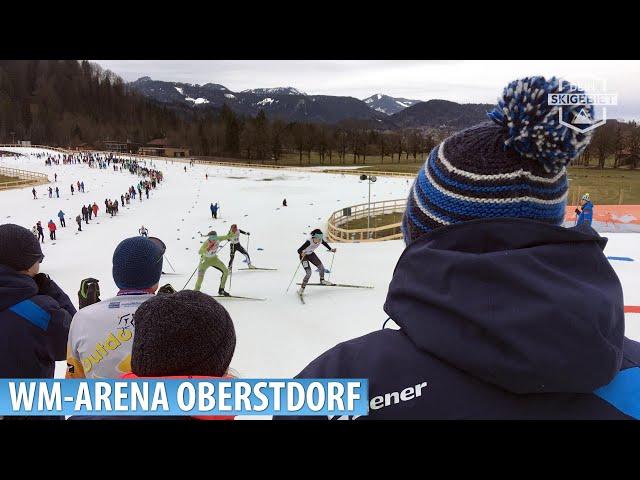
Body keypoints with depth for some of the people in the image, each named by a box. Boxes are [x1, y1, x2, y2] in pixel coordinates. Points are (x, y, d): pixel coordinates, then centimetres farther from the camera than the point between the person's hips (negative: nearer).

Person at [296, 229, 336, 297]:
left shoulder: (320, 240, -21)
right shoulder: (309, 242, -39)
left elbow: (325, 243, 4)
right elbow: (299, 250, -39)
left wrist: (331, 249, 0)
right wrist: (301, 253, -59)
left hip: (311, 254, 6)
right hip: (304, 255, -6)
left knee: (321, 267, 7)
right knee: (308, 273, -16)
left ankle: (322, 280, 36)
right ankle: (302, 288, 0)